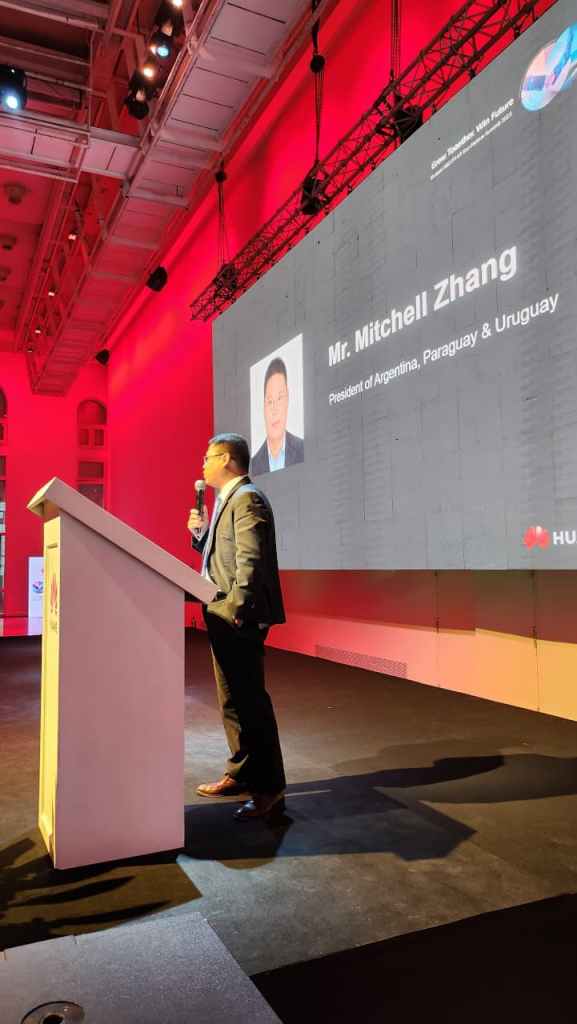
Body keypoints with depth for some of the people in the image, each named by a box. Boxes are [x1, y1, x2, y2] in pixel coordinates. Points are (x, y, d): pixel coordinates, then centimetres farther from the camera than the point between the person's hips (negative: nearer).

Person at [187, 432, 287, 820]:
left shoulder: (247, 498, -14)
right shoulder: (228, 500, 18)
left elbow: (250, 559, -23)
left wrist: (235, 609, -25)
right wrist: (202, 533, 6)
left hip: (239, 619, -11)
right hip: (224, 617, 11)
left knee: (250, 700, -5)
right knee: (232, 700, 17)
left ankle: (270, 790, 4)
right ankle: (241, 773, 30)